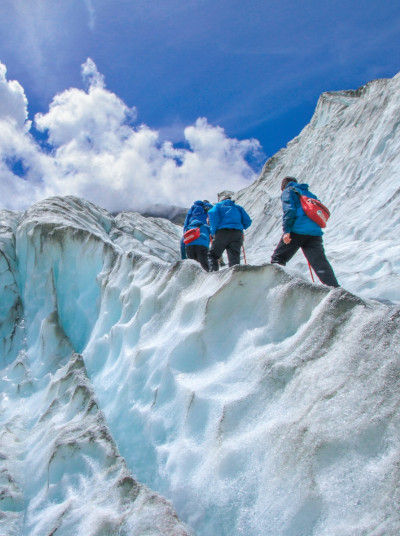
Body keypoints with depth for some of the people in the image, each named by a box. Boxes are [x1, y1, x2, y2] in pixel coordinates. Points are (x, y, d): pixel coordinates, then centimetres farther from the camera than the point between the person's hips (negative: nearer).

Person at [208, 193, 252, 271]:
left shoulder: (218, 205, 19)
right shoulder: (238, 207, 26)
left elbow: (212, 213, -4)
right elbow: (248, 221, 16)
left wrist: (213, 232, -2)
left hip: (222, 233, -2)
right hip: (237, 233, 3)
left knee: (212, 255, 7)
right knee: (234, 257, -2)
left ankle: (213, 271, -11)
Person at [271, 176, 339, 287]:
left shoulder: (288, 191, 11)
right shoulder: (309, 193, 31)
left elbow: (289, 210, -7)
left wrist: (286, 230, -13)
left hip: (297, 231, -5)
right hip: (315, 232, 6)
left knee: (278, 258, 5)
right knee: (321, 264, 1)